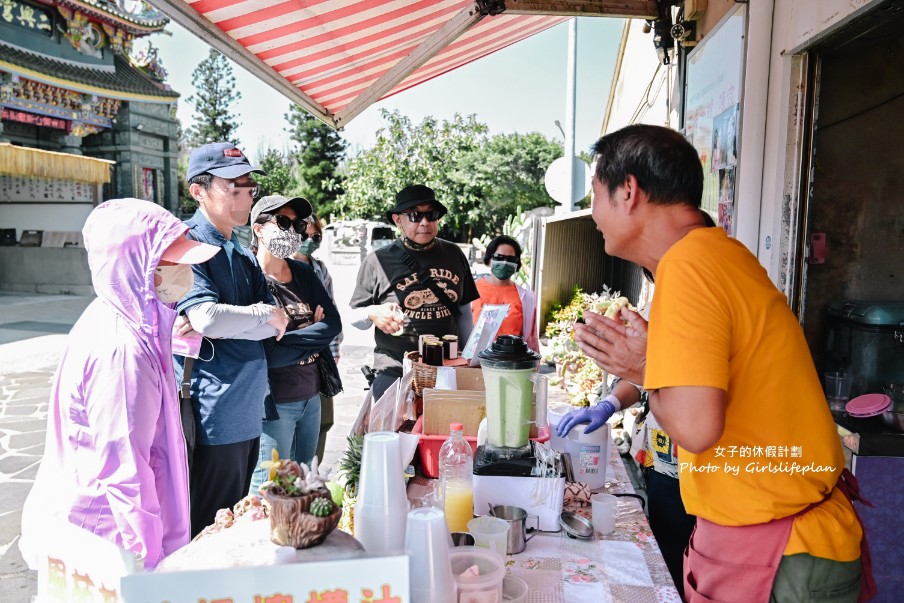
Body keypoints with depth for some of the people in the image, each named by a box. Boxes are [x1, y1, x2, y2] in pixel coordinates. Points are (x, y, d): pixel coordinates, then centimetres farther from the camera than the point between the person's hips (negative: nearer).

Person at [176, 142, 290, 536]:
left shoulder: (243, 254, 13)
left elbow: (277, 323, 5)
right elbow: (207, 318, -27)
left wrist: (228, 323, -14)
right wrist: (266, 316, -10)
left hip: (248, 414, 8)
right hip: (212, 418, -8)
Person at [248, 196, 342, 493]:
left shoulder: (303, 272, 8)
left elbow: (333, 323, -3)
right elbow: (267, 354, -22)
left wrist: (289, 338, -16)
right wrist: (313, 333, -12)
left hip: (311, 395, 7)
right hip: (274, 401, -7)